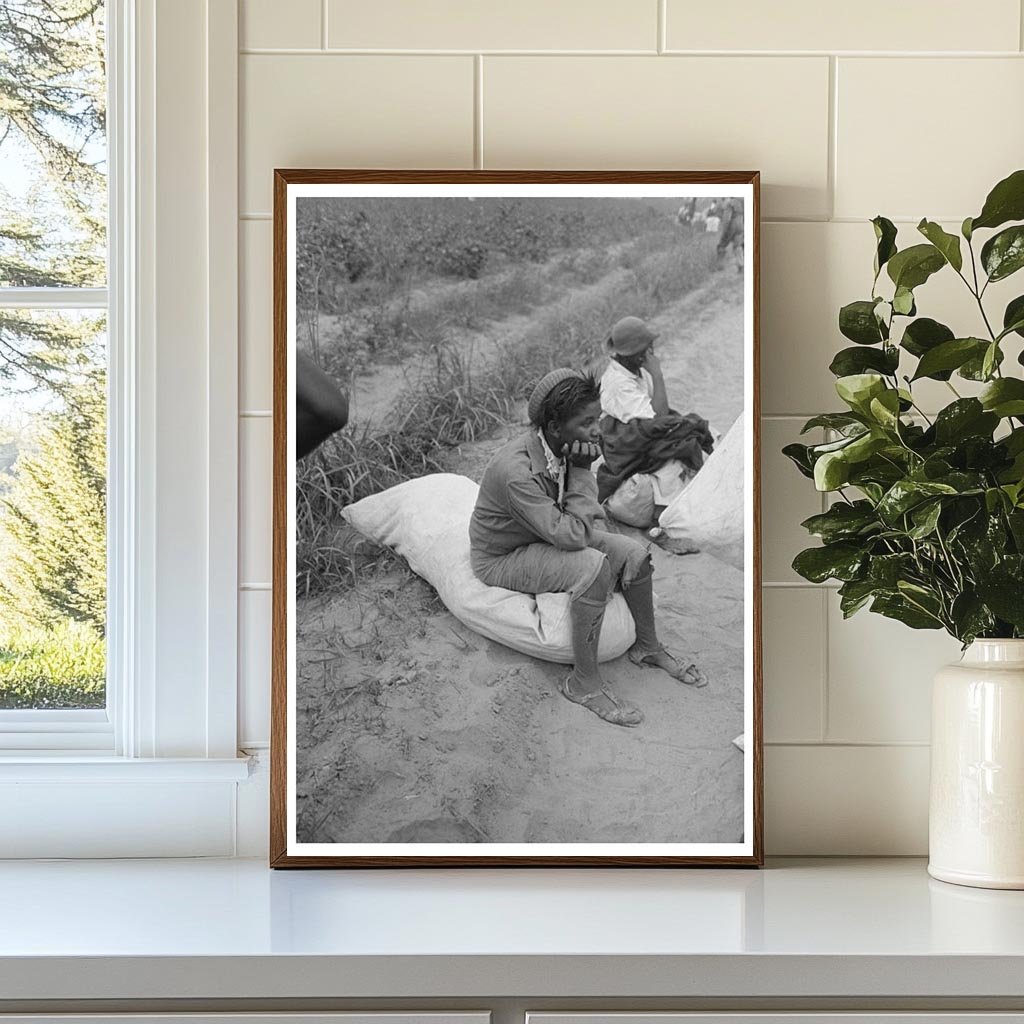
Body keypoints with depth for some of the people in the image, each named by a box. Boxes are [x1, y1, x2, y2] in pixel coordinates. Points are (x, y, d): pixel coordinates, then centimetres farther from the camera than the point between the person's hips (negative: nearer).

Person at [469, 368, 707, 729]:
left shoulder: (565, 450, -10)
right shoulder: (516, 471, -36)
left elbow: (590, 519, 5)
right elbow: (569, 535, -36)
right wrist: (582, 473, -31)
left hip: (545, 539, 8)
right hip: (501, 559, -8)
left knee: (634, 553, -3)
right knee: (593, 567, -30)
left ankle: (647, 648, 20)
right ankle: (583, 682, -19)